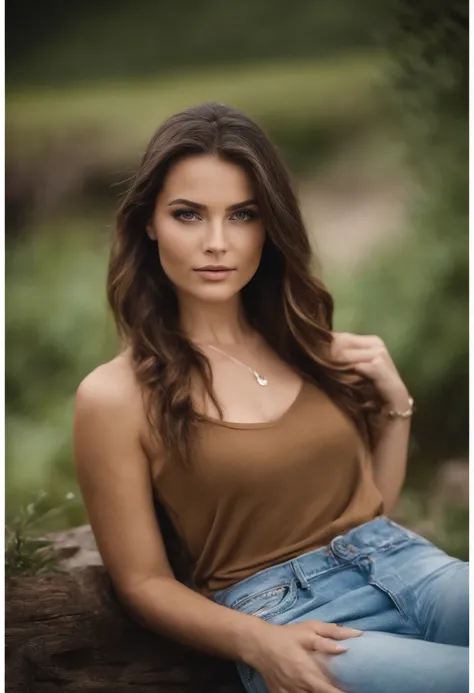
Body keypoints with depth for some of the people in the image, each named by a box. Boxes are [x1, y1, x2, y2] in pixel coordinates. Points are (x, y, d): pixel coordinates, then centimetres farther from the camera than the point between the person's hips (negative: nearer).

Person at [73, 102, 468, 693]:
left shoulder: (310, 342, 11)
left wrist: (396, 403, 4)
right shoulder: (115, 395, -3)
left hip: (398, 558, 5)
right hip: (279, 607, -5)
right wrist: (257, 643, -15)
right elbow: (142, 581, 2)